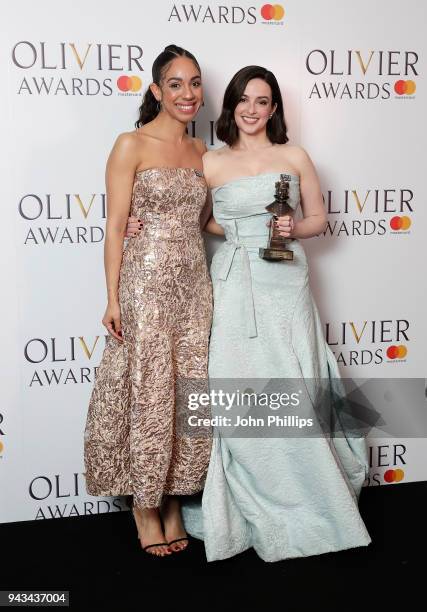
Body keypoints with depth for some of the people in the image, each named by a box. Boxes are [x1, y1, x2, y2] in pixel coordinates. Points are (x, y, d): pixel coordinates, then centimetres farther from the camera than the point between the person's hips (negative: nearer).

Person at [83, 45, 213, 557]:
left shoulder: (200, 150, 13)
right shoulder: (131, 146, -5)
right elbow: (115, 226, -8)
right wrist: (113, 299, -12)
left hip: (194, 283, 6)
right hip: (146, 283, -5)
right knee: (149, 396, 1)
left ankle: (174, 500, 25)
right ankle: (145, 505, 20)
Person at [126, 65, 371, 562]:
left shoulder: (294, 157, 9)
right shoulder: (211, 162, 6)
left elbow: (318, 219, 13)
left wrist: (293, 229, -7)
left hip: (285, 283, 1)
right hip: (234, 284, 0)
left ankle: (305, 501, 19)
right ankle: (254, 510, 17)